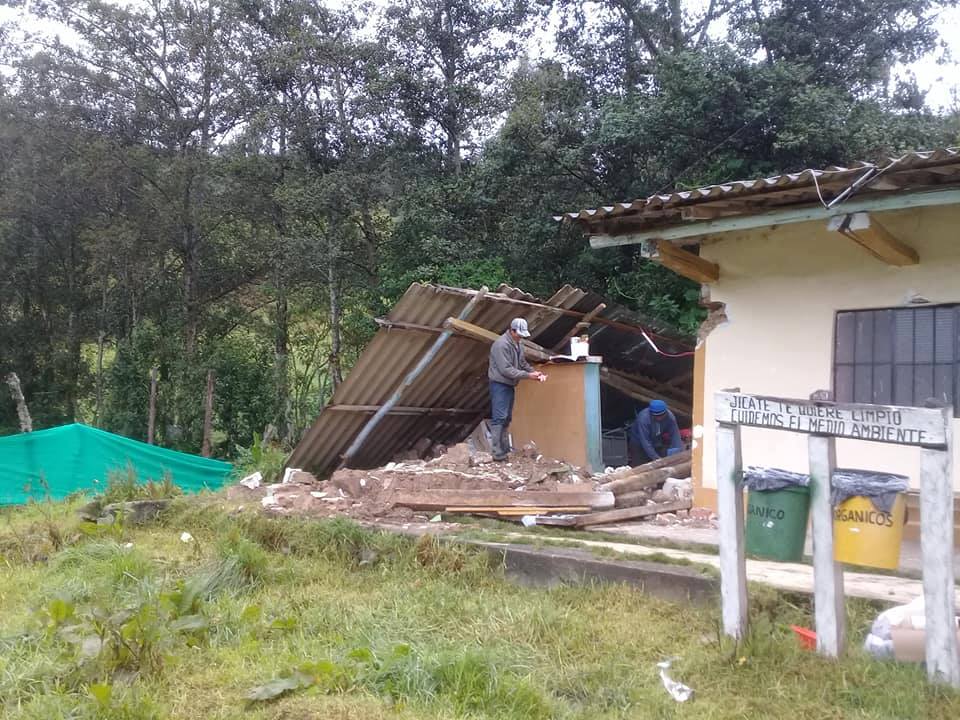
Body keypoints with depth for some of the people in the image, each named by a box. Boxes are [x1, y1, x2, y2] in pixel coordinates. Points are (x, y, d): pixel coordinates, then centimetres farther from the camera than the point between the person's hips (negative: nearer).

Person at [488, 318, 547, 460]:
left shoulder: (517, 344, 11)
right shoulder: (501, 344, -20)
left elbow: (523, 363, 15)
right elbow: (506, 370, -24)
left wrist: (534, 372, -3)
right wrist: (527, 375, -23)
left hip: (510, 385, 10)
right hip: (500, 385, -9)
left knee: (507, 419, 12)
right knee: (499, 418, -12)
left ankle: (505, 450, 18)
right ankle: (498, 453, -12)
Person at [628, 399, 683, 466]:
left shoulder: (670, 417, -23)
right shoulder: (643, 419, -35)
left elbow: (675, 435, -21)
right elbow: (645, 442, -36)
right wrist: (656, 458, -39)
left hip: (656, 442, 4)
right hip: (639, 443, -4)